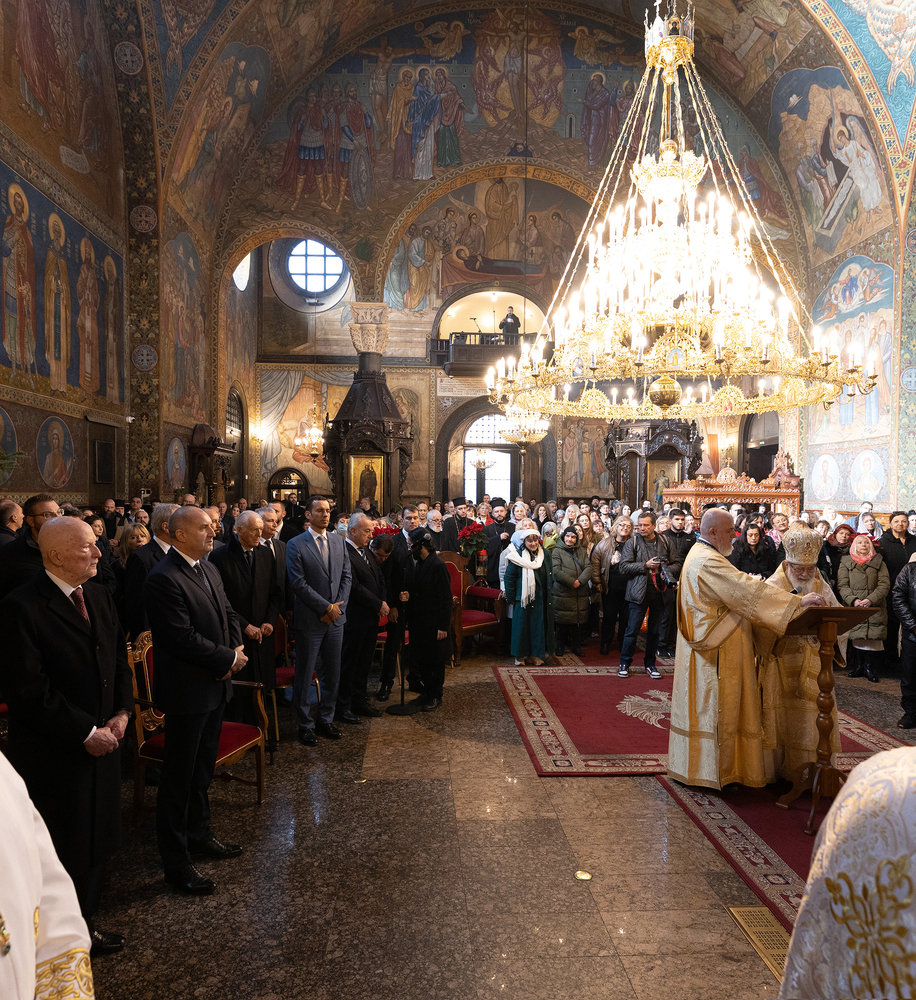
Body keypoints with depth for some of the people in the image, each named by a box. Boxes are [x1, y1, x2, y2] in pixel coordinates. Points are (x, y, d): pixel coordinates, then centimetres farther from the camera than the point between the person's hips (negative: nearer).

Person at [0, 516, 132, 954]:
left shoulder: (100, 598, 6)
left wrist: (121, 713, -2)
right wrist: (86, 732, -17)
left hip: (101, 744, 6)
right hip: (54, 756, -6)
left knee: (96, 843, 16)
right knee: (64, 852, 9)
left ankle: (84, 926, 36)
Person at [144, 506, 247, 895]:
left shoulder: (209, 568, 8)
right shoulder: (163, 578, -21)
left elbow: (228, 614, 13)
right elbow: (184, 638, -25)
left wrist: (235, 652, -5)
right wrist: (229, 659, -16)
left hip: (215, 686, 9)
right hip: (187, 691, -8)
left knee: (203, 769, 22)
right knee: (179, 776, 6)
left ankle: (199, 835, 40)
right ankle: (176, 862, 19)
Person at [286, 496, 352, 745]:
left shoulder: (339, 542, 9)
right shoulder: (295, 545, -7)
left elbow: (346, 576, 7)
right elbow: (299, 583, -13)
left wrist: (338, 606, -6)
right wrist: (327, 607, -14)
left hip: (336, 618, 5)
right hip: (310, 620, -5)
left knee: (332, 673, 13)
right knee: (305, 675, 5)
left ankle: (326, 719, 27)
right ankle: (306, 724, 19)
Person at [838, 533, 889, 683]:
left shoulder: (879, 562, 12)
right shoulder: (846, 563, 10)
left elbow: (884, 585, 2)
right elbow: (842, 585, 2)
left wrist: (871, 599, -13)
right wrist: (853, 600, -15)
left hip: (875, 607, 0)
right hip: (854, 608, 0)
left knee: (874, 637, -5)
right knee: (857, 636, -1)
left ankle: (869, 667, 6)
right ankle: (859, 666, 11)